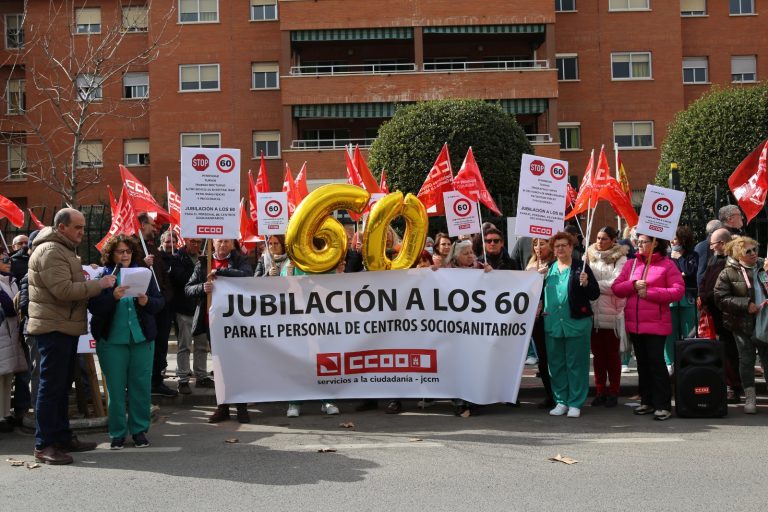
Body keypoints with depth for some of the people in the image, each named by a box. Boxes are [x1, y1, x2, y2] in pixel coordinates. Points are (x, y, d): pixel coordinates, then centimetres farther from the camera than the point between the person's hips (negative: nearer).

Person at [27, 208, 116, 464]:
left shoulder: (64, 250, 19)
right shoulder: (50, 251, -15)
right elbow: (63, 290, -24)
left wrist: (86, 275, 12)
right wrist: (99, 284, -19)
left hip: (66, 327, 10)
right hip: (53, 328, -10)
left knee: (62, 386, 14)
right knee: (51, 386, -6)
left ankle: (62, 437, 22)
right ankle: (44, 445, -1)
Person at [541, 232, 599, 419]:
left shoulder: (581, 267, 0)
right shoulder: (548, 268, 12)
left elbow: (595, 294, -4)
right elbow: (541, 292, 15)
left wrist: (585, 283, -20)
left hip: (576, 324, -4)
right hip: (552, 324, 4)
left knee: (576, 364, 2)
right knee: (556, 364, 9)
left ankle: (575, 403, 9)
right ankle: (561, 401, 19)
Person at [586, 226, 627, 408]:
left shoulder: (619, 258, -3)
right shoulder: (590, 256, 11)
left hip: (612, 313, -4)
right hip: (594, 312, 4)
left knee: (612, 354, 5)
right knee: (598, 354, 9)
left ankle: (613, 392, 12)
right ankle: (600, 391, 17)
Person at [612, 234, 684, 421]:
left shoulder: (667, 264, -3)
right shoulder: (631, 264, 12)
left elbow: (678, 291, -11)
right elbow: (616, 288, 8)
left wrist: (650, 292, -14)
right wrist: (633, 285, -10)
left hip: (656, 323, -5)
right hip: (634, 323, 6)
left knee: (656, 361, -7)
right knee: (642, 362, 12)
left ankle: (663, 405, 0)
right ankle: (647, 401, 20)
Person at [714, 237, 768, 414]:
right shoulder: (728, 273, -7)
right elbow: (720, 298, -12)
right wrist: (746, 304, -18)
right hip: (743, 324, -3)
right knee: (746, 361, 4)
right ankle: (750, 397, 14)